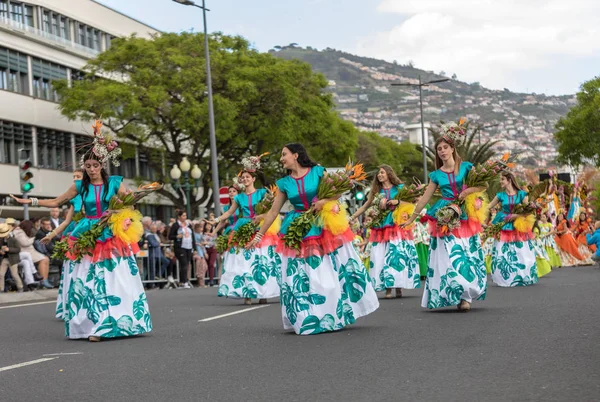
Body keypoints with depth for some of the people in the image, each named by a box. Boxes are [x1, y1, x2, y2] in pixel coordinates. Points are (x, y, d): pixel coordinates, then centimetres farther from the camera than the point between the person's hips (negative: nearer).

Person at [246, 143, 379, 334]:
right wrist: (258, 236, 6)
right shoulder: (284, 183, 4)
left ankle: (337, 314, 14)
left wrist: (324, 201, -20)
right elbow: (273, 212, 7)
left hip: (324, 226, -2)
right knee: (301, 276, 2)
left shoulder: (317, 172, -4)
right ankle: (307, 319, 12)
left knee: (333, 270, 1)